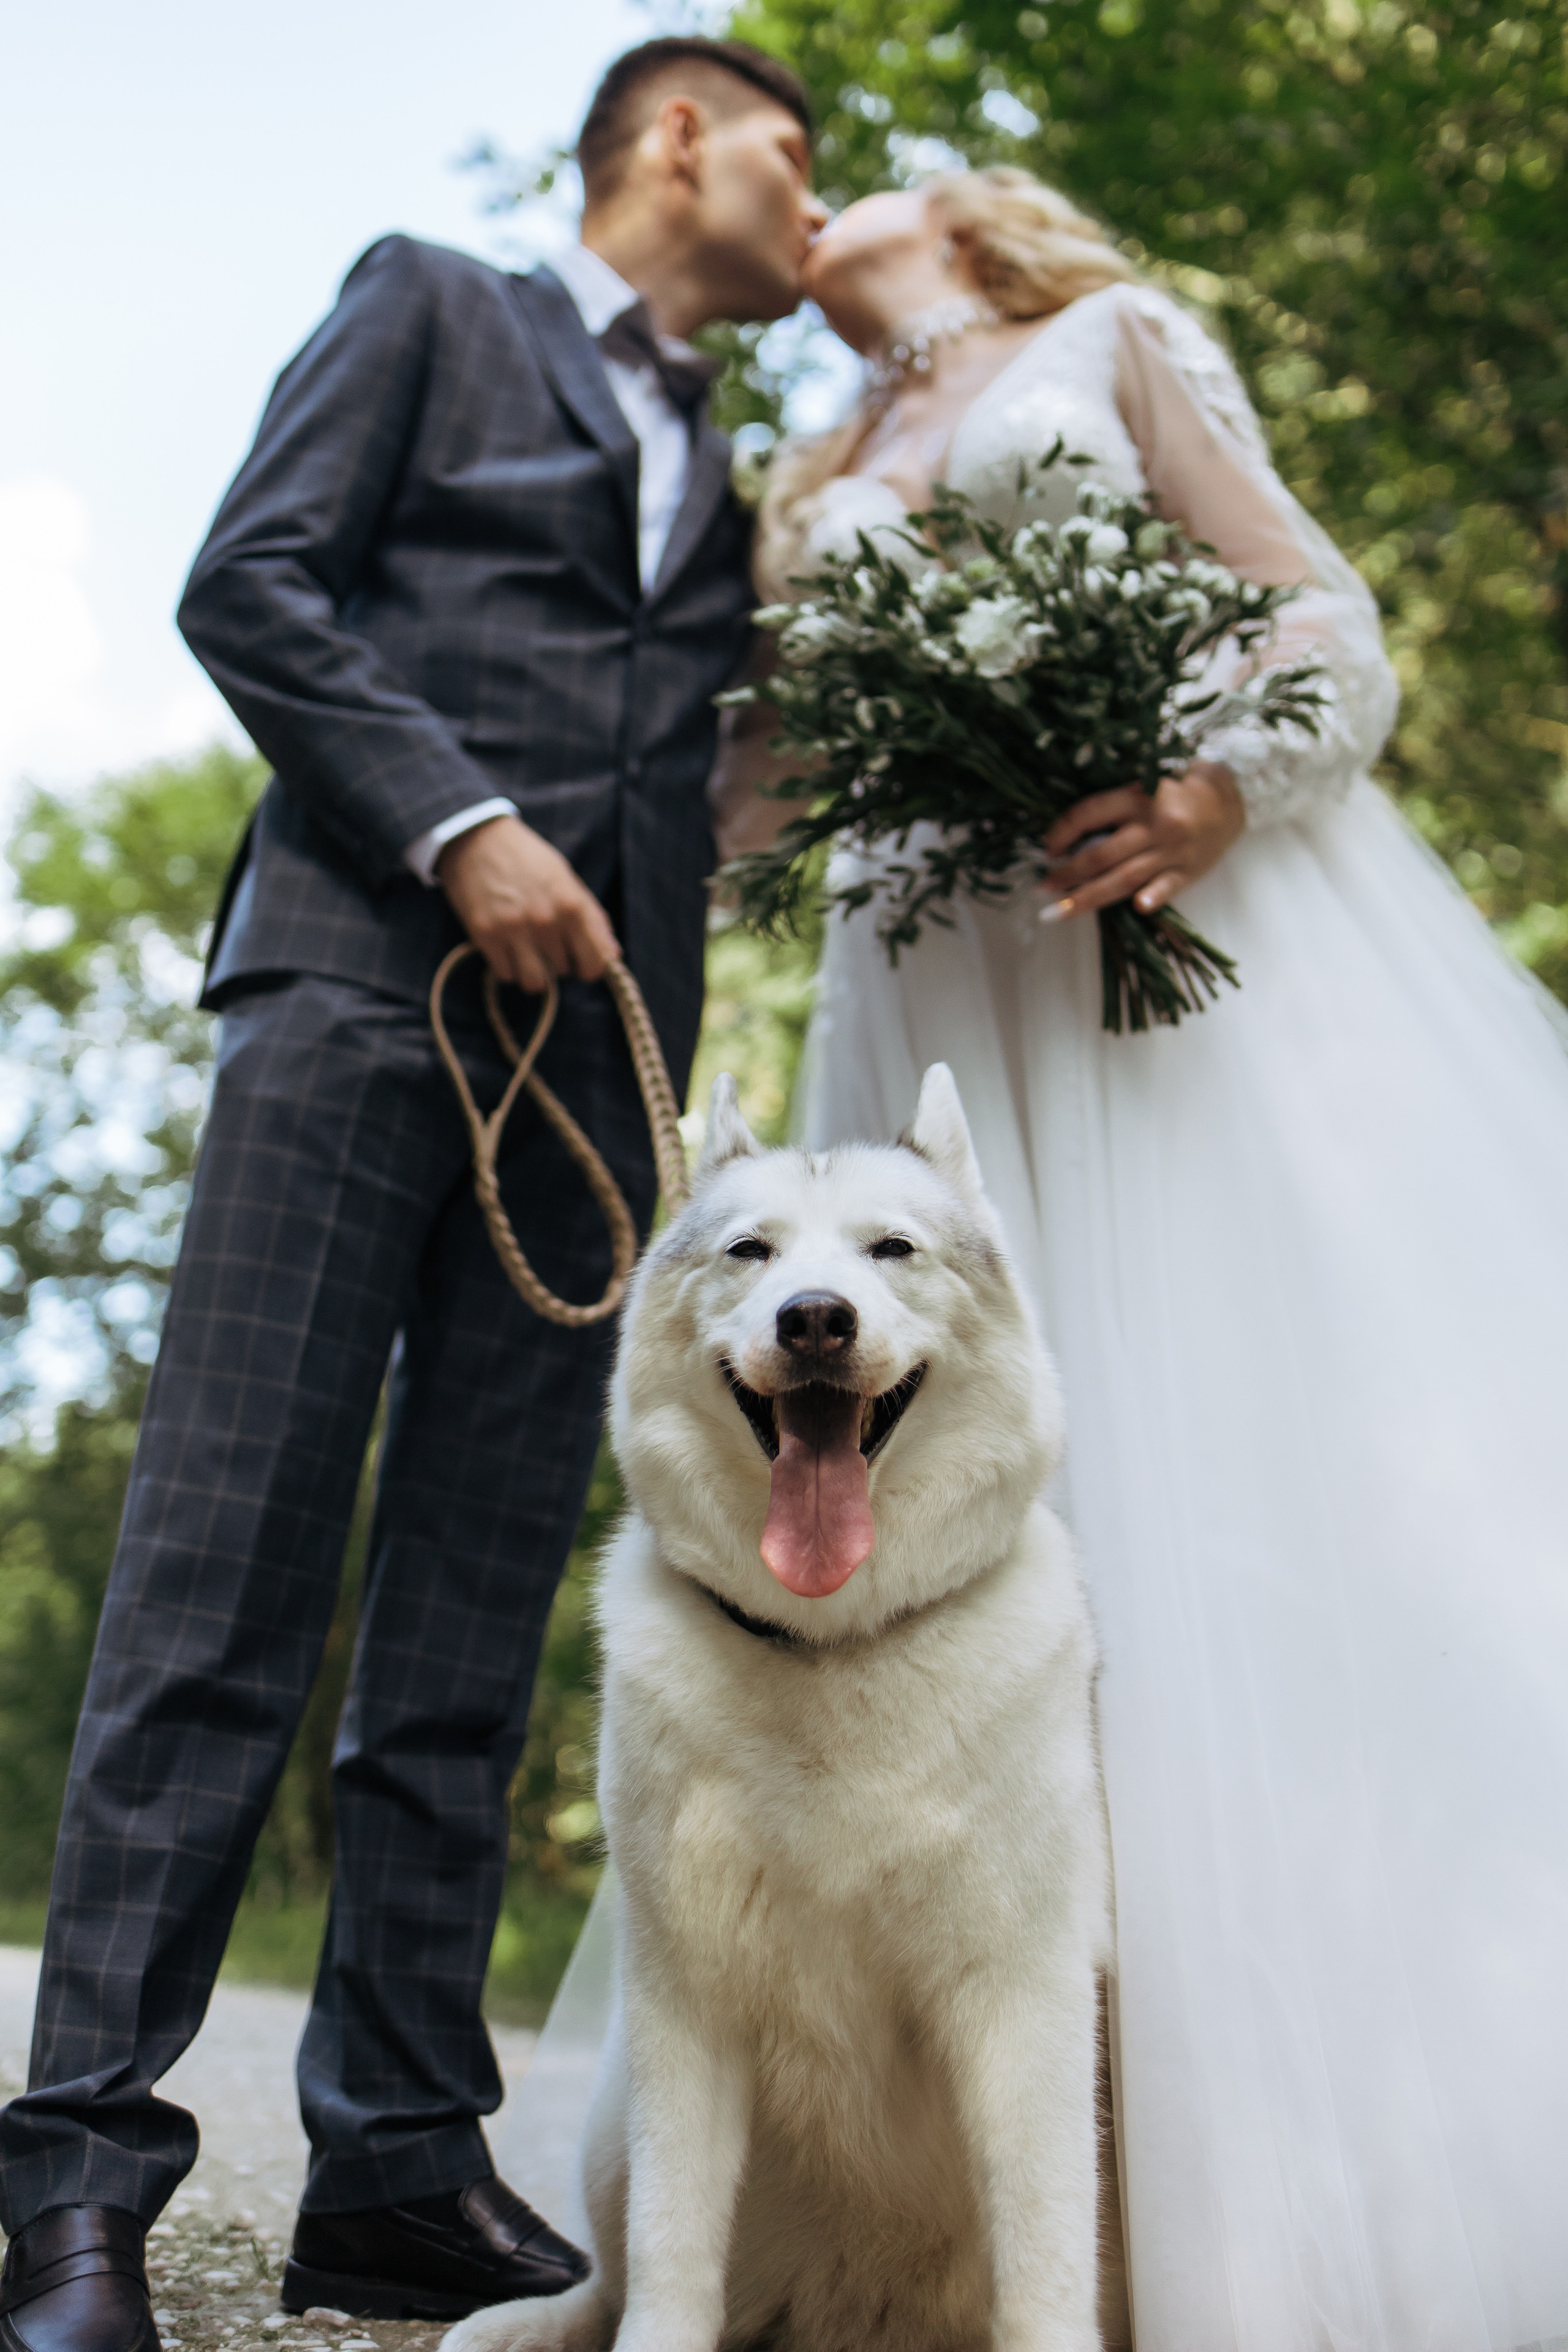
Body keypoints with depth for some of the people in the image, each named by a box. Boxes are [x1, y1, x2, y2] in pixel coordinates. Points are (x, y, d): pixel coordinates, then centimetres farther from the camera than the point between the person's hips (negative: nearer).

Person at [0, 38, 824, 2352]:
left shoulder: (735, 492, 30)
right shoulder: (429, 306, 15)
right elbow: (249, 584, 1)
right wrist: (461, 825, -10)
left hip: (594, 1045, 5)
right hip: (366, 974, -5)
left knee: (474, 1629, 1)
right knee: (226, 1572, -11)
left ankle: (400, 2164, 5)